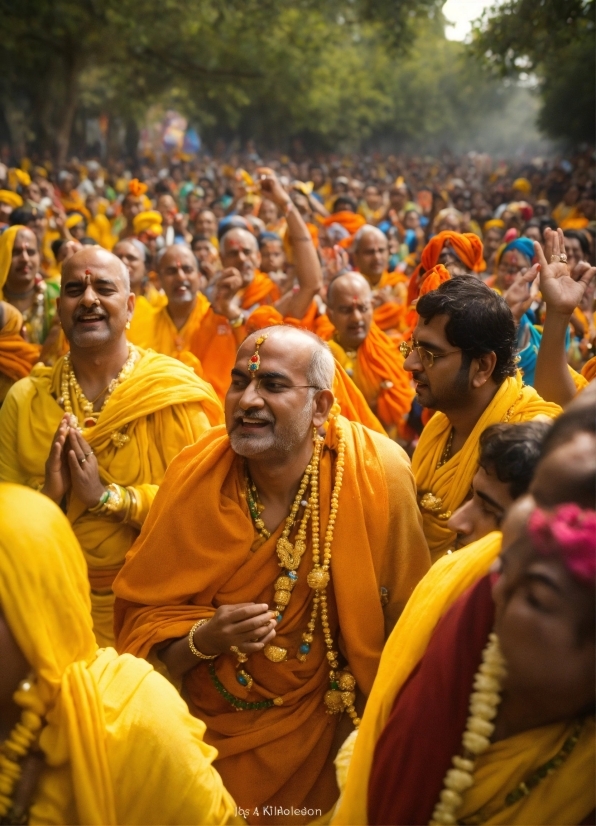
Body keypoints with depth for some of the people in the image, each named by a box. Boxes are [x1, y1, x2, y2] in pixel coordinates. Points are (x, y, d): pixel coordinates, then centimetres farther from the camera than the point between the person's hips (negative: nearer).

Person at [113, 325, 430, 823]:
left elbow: (403, 614, -8)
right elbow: (146, 618, -10)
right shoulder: (195, 476, -17)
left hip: (324, 728, 0)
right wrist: (205, 637, -29)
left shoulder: (377, 471, -21)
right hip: (212, 735, 1)